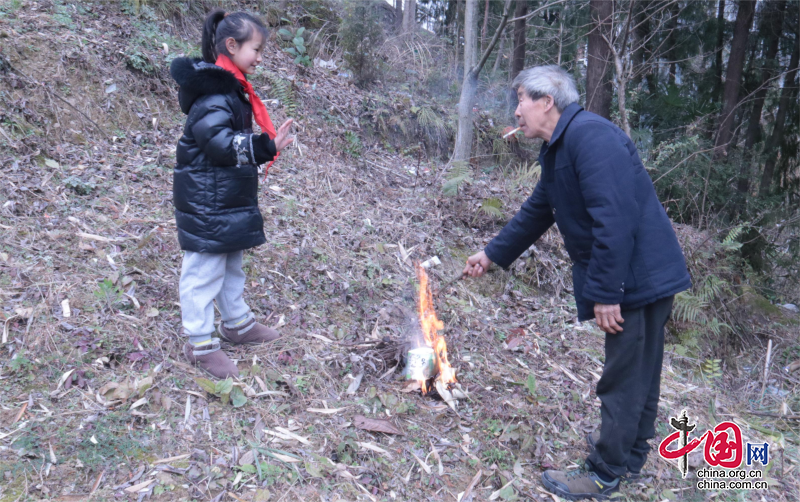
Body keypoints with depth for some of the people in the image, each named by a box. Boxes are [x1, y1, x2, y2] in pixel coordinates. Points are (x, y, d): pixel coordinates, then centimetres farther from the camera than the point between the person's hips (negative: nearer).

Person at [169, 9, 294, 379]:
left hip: (230, 200, 11)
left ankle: (237, 324, 37)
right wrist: (267, 147, -36)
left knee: (231, 264, 21)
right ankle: (200, 345, 11)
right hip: (205, 203, -11)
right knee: (204, 271, -1)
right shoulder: (212, 93, -19)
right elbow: (220, 142, -30)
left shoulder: (231, 88, 13)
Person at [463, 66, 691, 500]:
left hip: (640, 275, -10)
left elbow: (616, 219, -28)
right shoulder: (558, 150, 14)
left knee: (625, 377, 2)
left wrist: (606, 293, -26)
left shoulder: (590, 136, -20)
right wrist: (492, 254, 28)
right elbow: (536, 213, 24)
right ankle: (630, 453, 39)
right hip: (641, 278, 10)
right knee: (640, 371, 21)